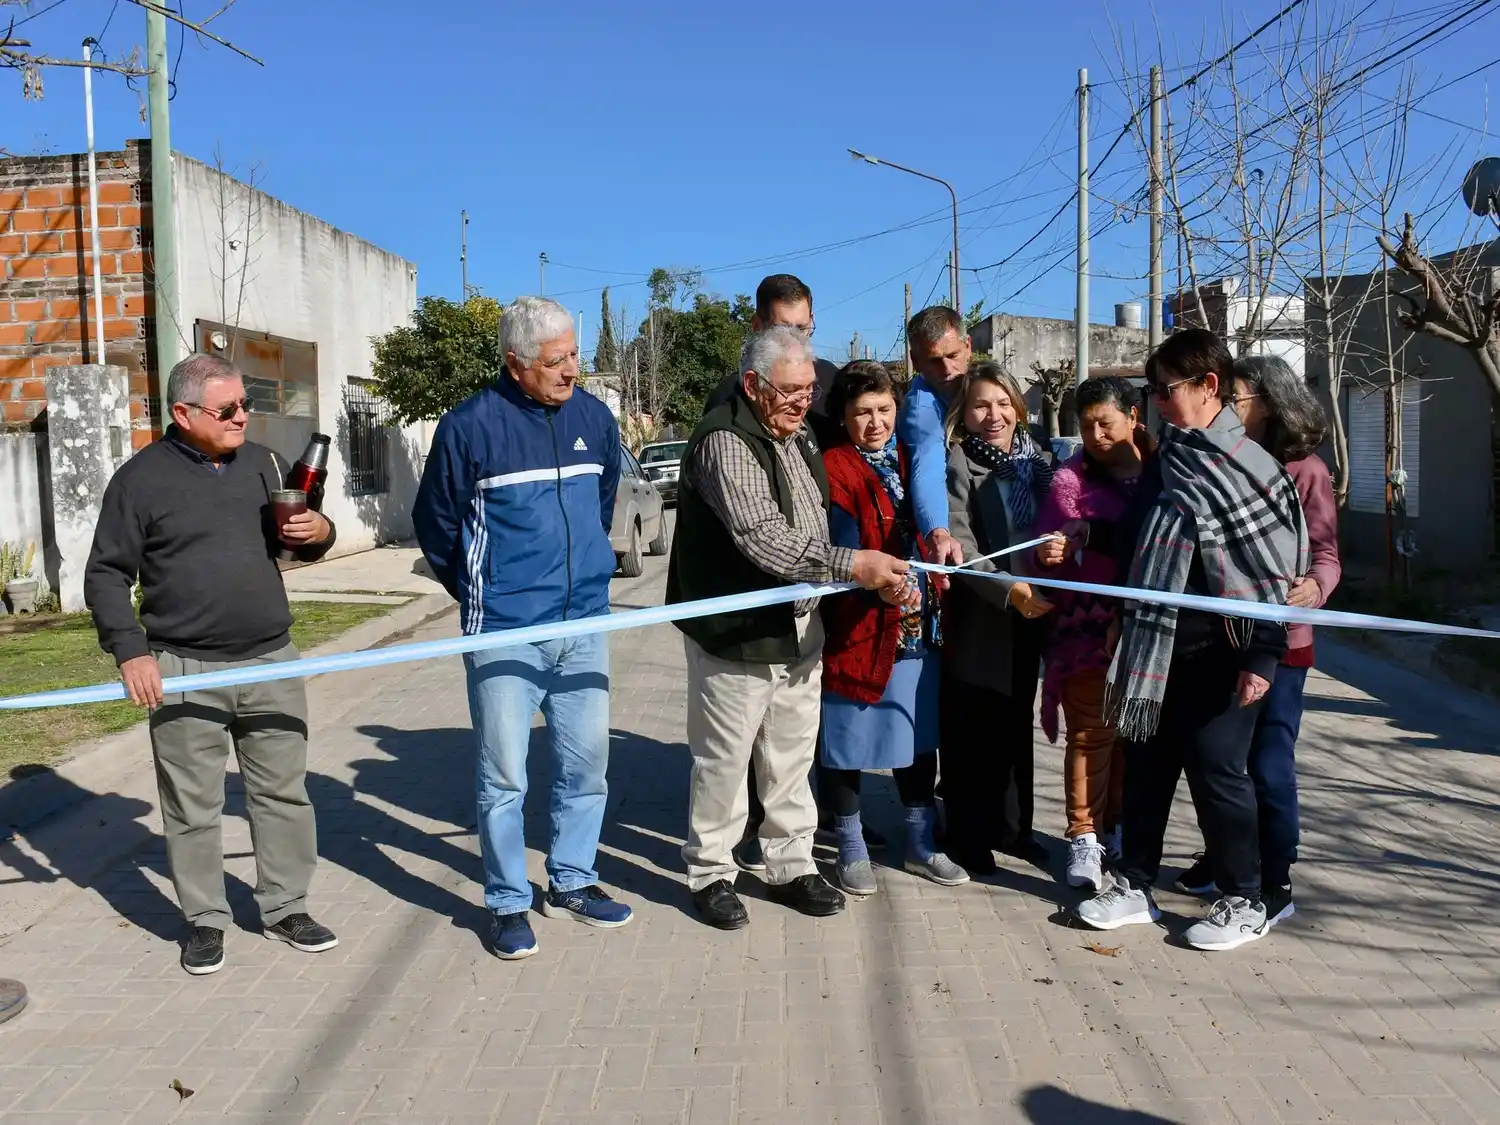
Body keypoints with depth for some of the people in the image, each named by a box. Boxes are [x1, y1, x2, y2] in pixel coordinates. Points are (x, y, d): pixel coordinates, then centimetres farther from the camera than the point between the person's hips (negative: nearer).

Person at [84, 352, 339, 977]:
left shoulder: (263, 463, 8)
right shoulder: (140, 478, -3)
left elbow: (300, 540, 19)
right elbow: (107, 574, -2)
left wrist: (319, 532, -5)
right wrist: (130, 651, -12)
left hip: (271, 662, 4)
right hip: (184, 671, -3)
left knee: (283, 790, 9)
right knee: (193, 806, 6)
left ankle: (286, 907, 24)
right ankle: (205, 919, 21)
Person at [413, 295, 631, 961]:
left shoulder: (594, 417, 4)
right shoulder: (471, 425, -9)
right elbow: (435, 520, 2)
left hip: (585, 626, 5)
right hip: (504, 633, -4)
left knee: (586, 764, 12)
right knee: (503, 776, 3)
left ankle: (571, 883, 30)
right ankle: (508, 903, 19)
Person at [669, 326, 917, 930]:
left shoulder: (798, 437, 12)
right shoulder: (724, 442, -18)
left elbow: (812, 524, 16)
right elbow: (762, 538, -28)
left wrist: (884, 575, 3)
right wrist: (852, 566, -31)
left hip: (799, 629, 8)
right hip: (736, 632, -8)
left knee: (792, 756, 16)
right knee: (724, 760, 5)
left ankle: (790, 866, 29)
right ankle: (710, 873, 21)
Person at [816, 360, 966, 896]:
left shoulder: (910, 460, 11)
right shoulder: (833, 469, -11)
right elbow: (842, 552, -20)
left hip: (918, 627, 7)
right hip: (855, 629, -6)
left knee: (919, 734, 16)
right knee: (847, 738, 5)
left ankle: (921, 845, 32)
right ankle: (852, 850, 24)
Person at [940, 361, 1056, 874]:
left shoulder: (1039, 456, 9)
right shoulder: (957, 463, -9)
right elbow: (960, 547, -19)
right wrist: (1007, 589, -29)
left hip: (1029, 615, 6)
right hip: (976, 616, -5)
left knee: (1016, 722, 15)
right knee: (971, 730, 1)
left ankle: (1011, 826, 29)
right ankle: (968, 838, 14)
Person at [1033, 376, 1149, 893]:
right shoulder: (1071, 478, 0)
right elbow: (1049, 549, -8)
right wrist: (1050, 554, -29)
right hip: (1088, 627, -3)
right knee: (1091, 733, -2)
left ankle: (1118, 827, 26)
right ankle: (1084, 839, 7)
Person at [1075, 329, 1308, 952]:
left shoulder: (1246, 466, -11)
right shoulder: (1167, 462, 10)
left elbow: (1275, 569, -14)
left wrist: (1263, 656, -17)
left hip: (1218, 652, -7)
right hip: (1159, 647, 7)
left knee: (1216, 770, 1)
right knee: (1147, 764, 11)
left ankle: (1244, 901, 18)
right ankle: (1134, 886, 24)